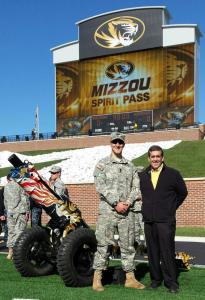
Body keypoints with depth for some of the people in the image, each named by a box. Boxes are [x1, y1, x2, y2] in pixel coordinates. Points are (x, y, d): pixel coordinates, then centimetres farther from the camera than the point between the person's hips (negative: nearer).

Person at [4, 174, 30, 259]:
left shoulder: (6, 187, 10)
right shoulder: (19, 185, -6)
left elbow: (5, 201, 13)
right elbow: (25, 199, -10)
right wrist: (27, 212, -5)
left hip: (10, 212, 5)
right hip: (20, 212, -5)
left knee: (11, 231, 12)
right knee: (19, 231, -4)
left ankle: (10, 252, 16)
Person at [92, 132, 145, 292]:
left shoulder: (131, 166, 14)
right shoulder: (102, 164, 3)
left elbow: (136, 187, 9)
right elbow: (100, 187, -7)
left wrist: (128, 202, -8)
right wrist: (116, 203, -13)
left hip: (127, 211, 4)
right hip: (107, 210, -3)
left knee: (128, 245, 8)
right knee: (103, 245, -2)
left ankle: (130, 278, 17)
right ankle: (97, 279, 5)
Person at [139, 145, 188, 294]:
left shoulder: (173, 174, 0)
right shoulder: (142, 176, 9)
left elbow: (183, 193, 10)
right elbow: (139, 194, 22)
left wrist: (172, 208, 8)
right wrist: (146, 208, 12)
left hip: (166, 220, -3)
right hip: (148, 220, 4)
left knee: (167, 252, -5)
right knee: (152, 252, 8)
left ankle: (171, 282, 5)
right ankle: (156, 279, 20)